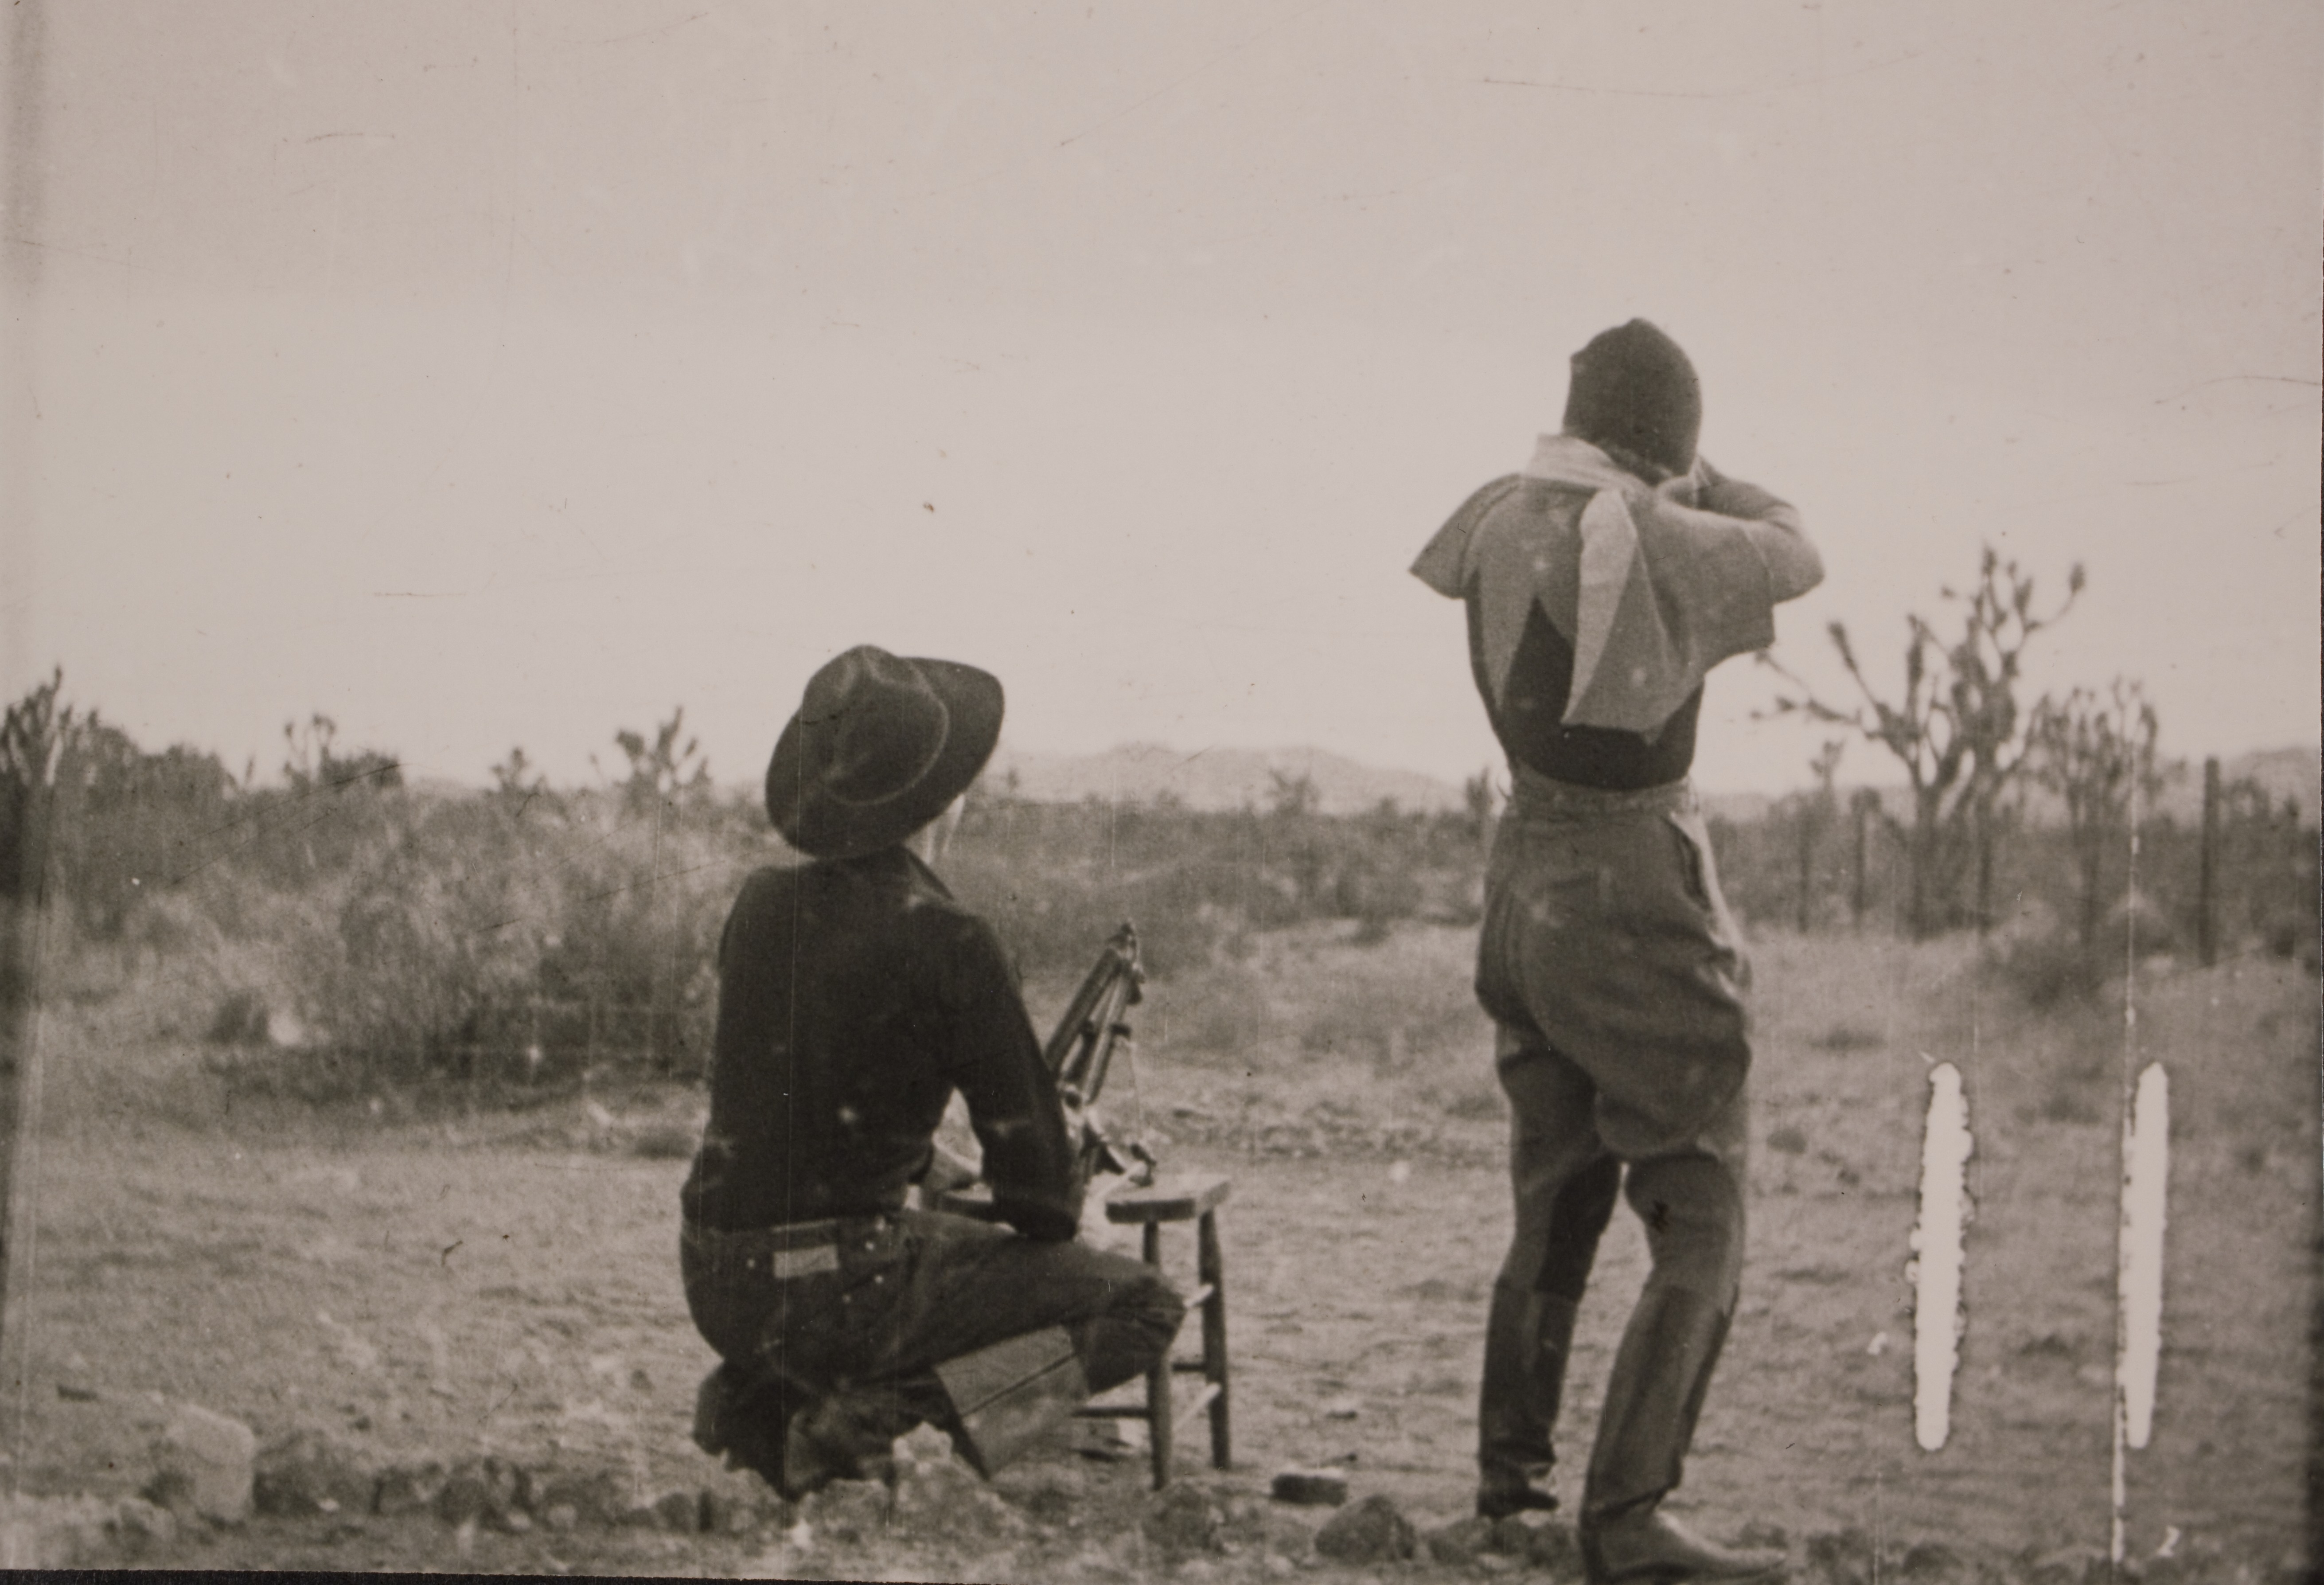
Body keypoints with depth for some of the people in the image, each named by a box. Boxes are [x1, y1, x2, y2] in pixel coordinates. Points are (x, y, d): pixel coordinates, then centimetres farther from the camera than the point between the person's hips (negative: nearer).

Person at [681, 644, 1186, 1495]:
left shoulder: (762, 904, 4)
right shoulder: (946, 943, -16)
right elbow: (1034, 1180, -10)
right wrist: (1055, 1207, 13)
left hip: (715, 1286, 8)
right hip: (836, 1290, -7)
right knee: (1142, 1305, 2)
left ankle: (752, 1394, 14)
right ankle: (875, 1408, -13)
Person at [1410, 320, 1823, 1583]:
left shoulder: (1499, 522, 0)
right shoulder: (1653, 544, -20)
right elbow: (1797, 558, -2)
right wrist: (1700, 485, 14)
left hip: (1525, 881, 8)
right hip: (1634, 898, -8)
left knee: (1554, 1203, 23)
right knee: (1697, 1226, -5)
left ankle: (1508, 1467, 32)